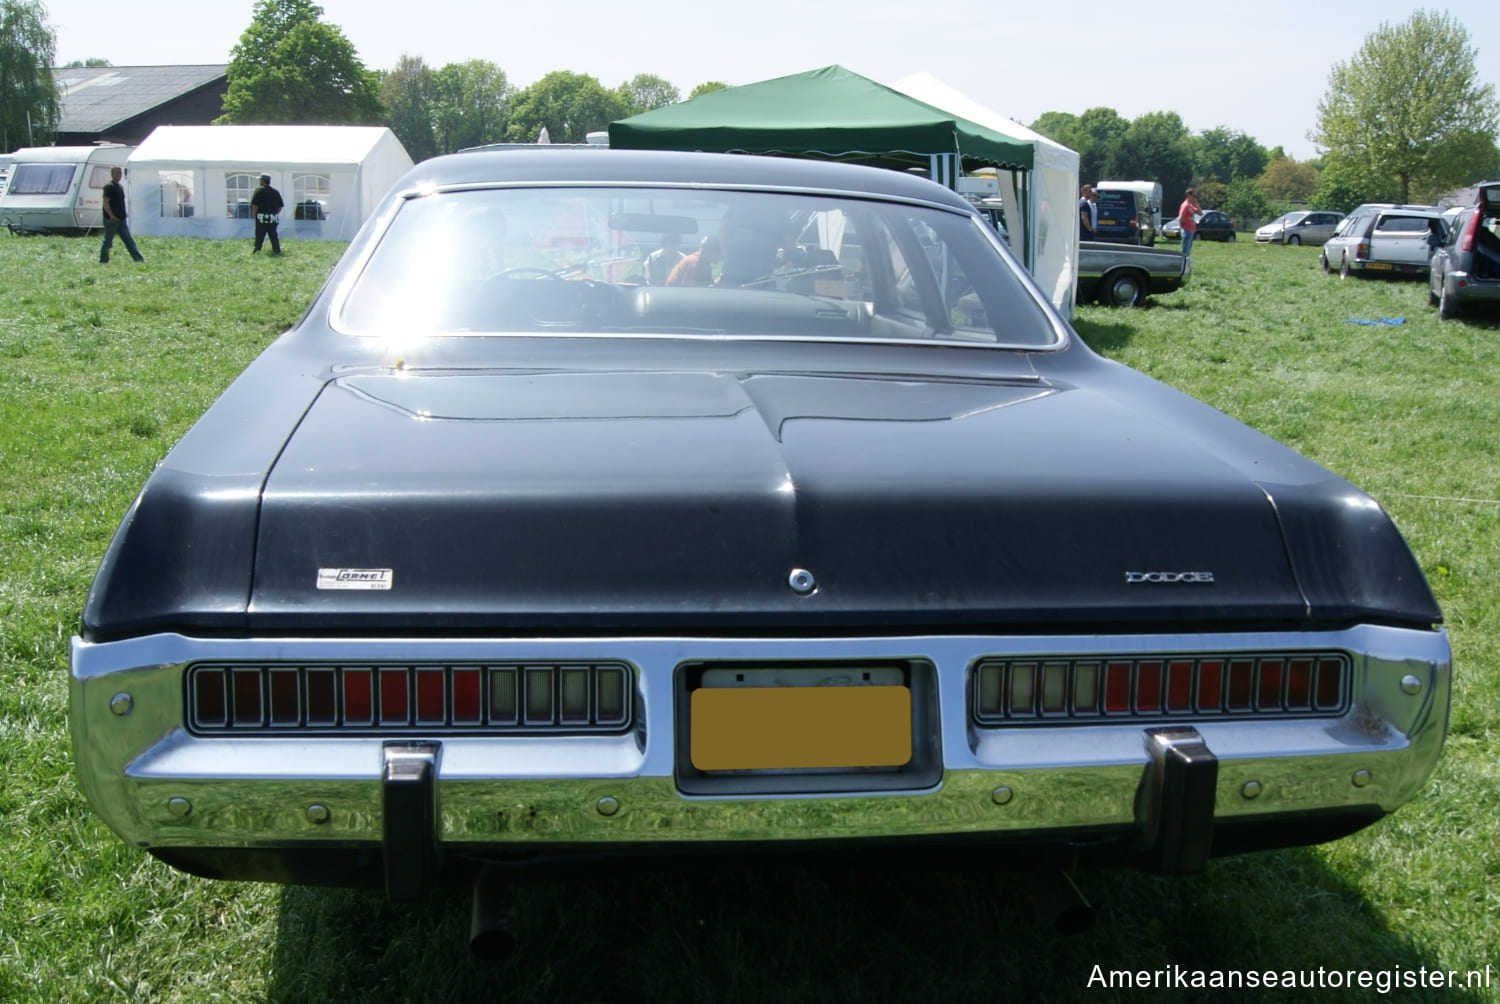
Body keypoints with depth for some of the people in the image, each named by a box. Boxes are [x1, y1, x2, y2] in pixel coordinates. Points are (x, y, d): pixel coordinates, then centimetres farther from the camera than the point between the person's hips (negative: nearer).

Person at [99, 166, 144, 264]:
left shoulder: (120, 187, 15)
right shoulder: (109, 187, -11)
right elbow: (105, 203, -18)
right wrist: (111, 216, -27)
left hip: (121, 220, 8)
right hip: (111, 220, -8)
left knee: (129, 240, 0)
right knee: (107, 242, 2)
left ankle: (138, 259, -6)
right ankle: (103, 261, 12)